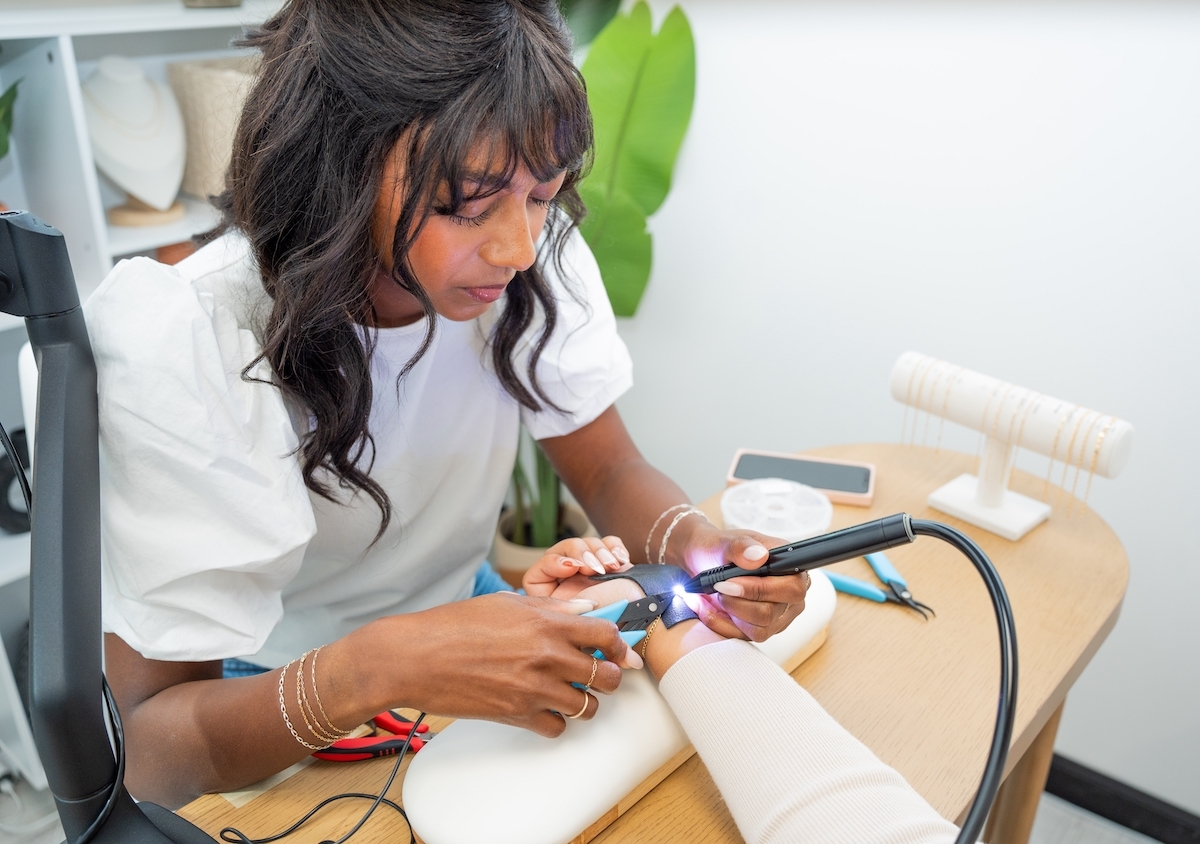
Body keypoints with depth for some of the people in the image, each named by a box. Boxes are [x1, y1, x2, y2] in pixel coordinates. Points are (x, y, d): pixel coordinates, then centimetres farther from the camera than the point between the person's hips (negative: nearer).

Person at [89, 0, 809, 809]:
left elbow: (611, 472, -9)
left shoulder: (535, 257, -18)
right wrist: (368, 674, -46)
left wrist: (696, 542, -31)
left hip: (458, 609, 3)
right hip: (261, 696, -2)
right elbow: (155, 754, -27)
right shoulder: (179, 345, -29)